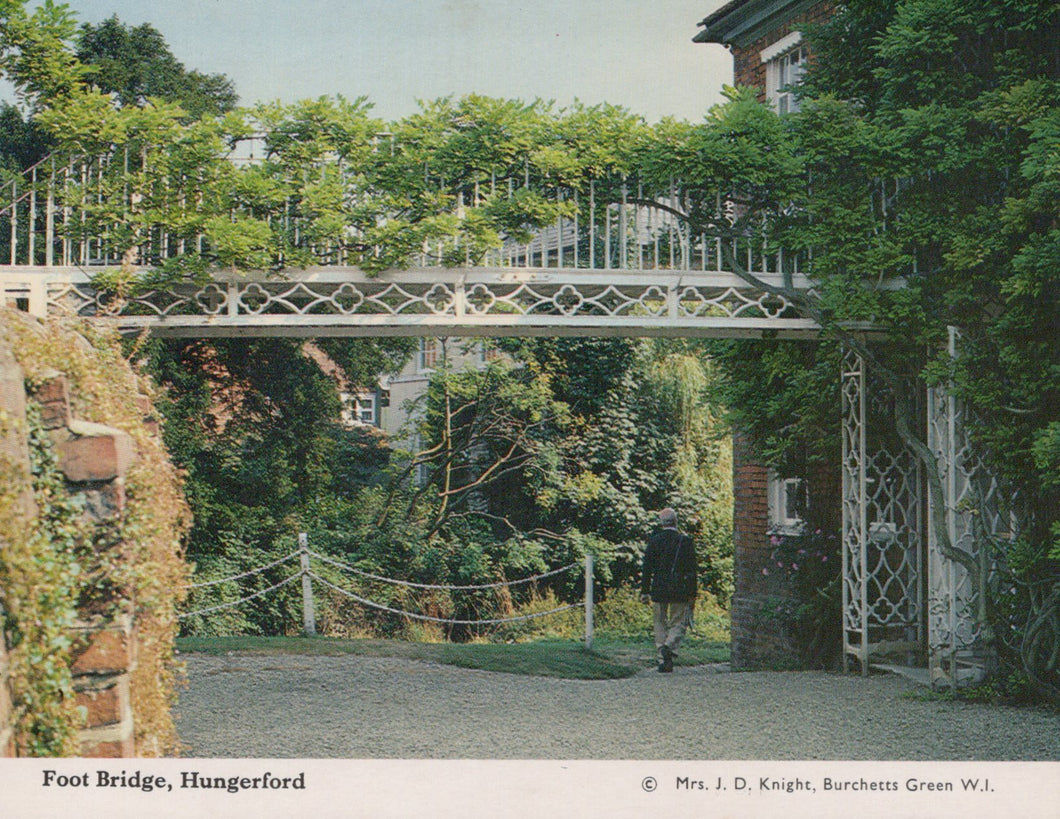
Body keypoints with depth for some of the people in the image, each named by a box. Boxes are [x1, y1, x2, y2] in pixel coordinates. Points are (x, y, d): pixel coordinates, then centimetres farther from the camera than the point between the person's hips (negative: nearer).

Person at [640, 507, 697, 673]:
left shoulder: (654, 540, -1)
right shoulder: (685, 541, -2)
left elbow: (647, 567, -1)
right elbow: (692, 569, 0)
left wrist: (644, 591, 4)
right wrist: (692, 594, 5)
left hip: (659, 590, 1)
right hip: (679, 591, -1)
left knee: (660, 624, 10)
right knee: (678, 623, 10)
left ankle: (663, 660, 8)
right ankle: (669, 646, -17)